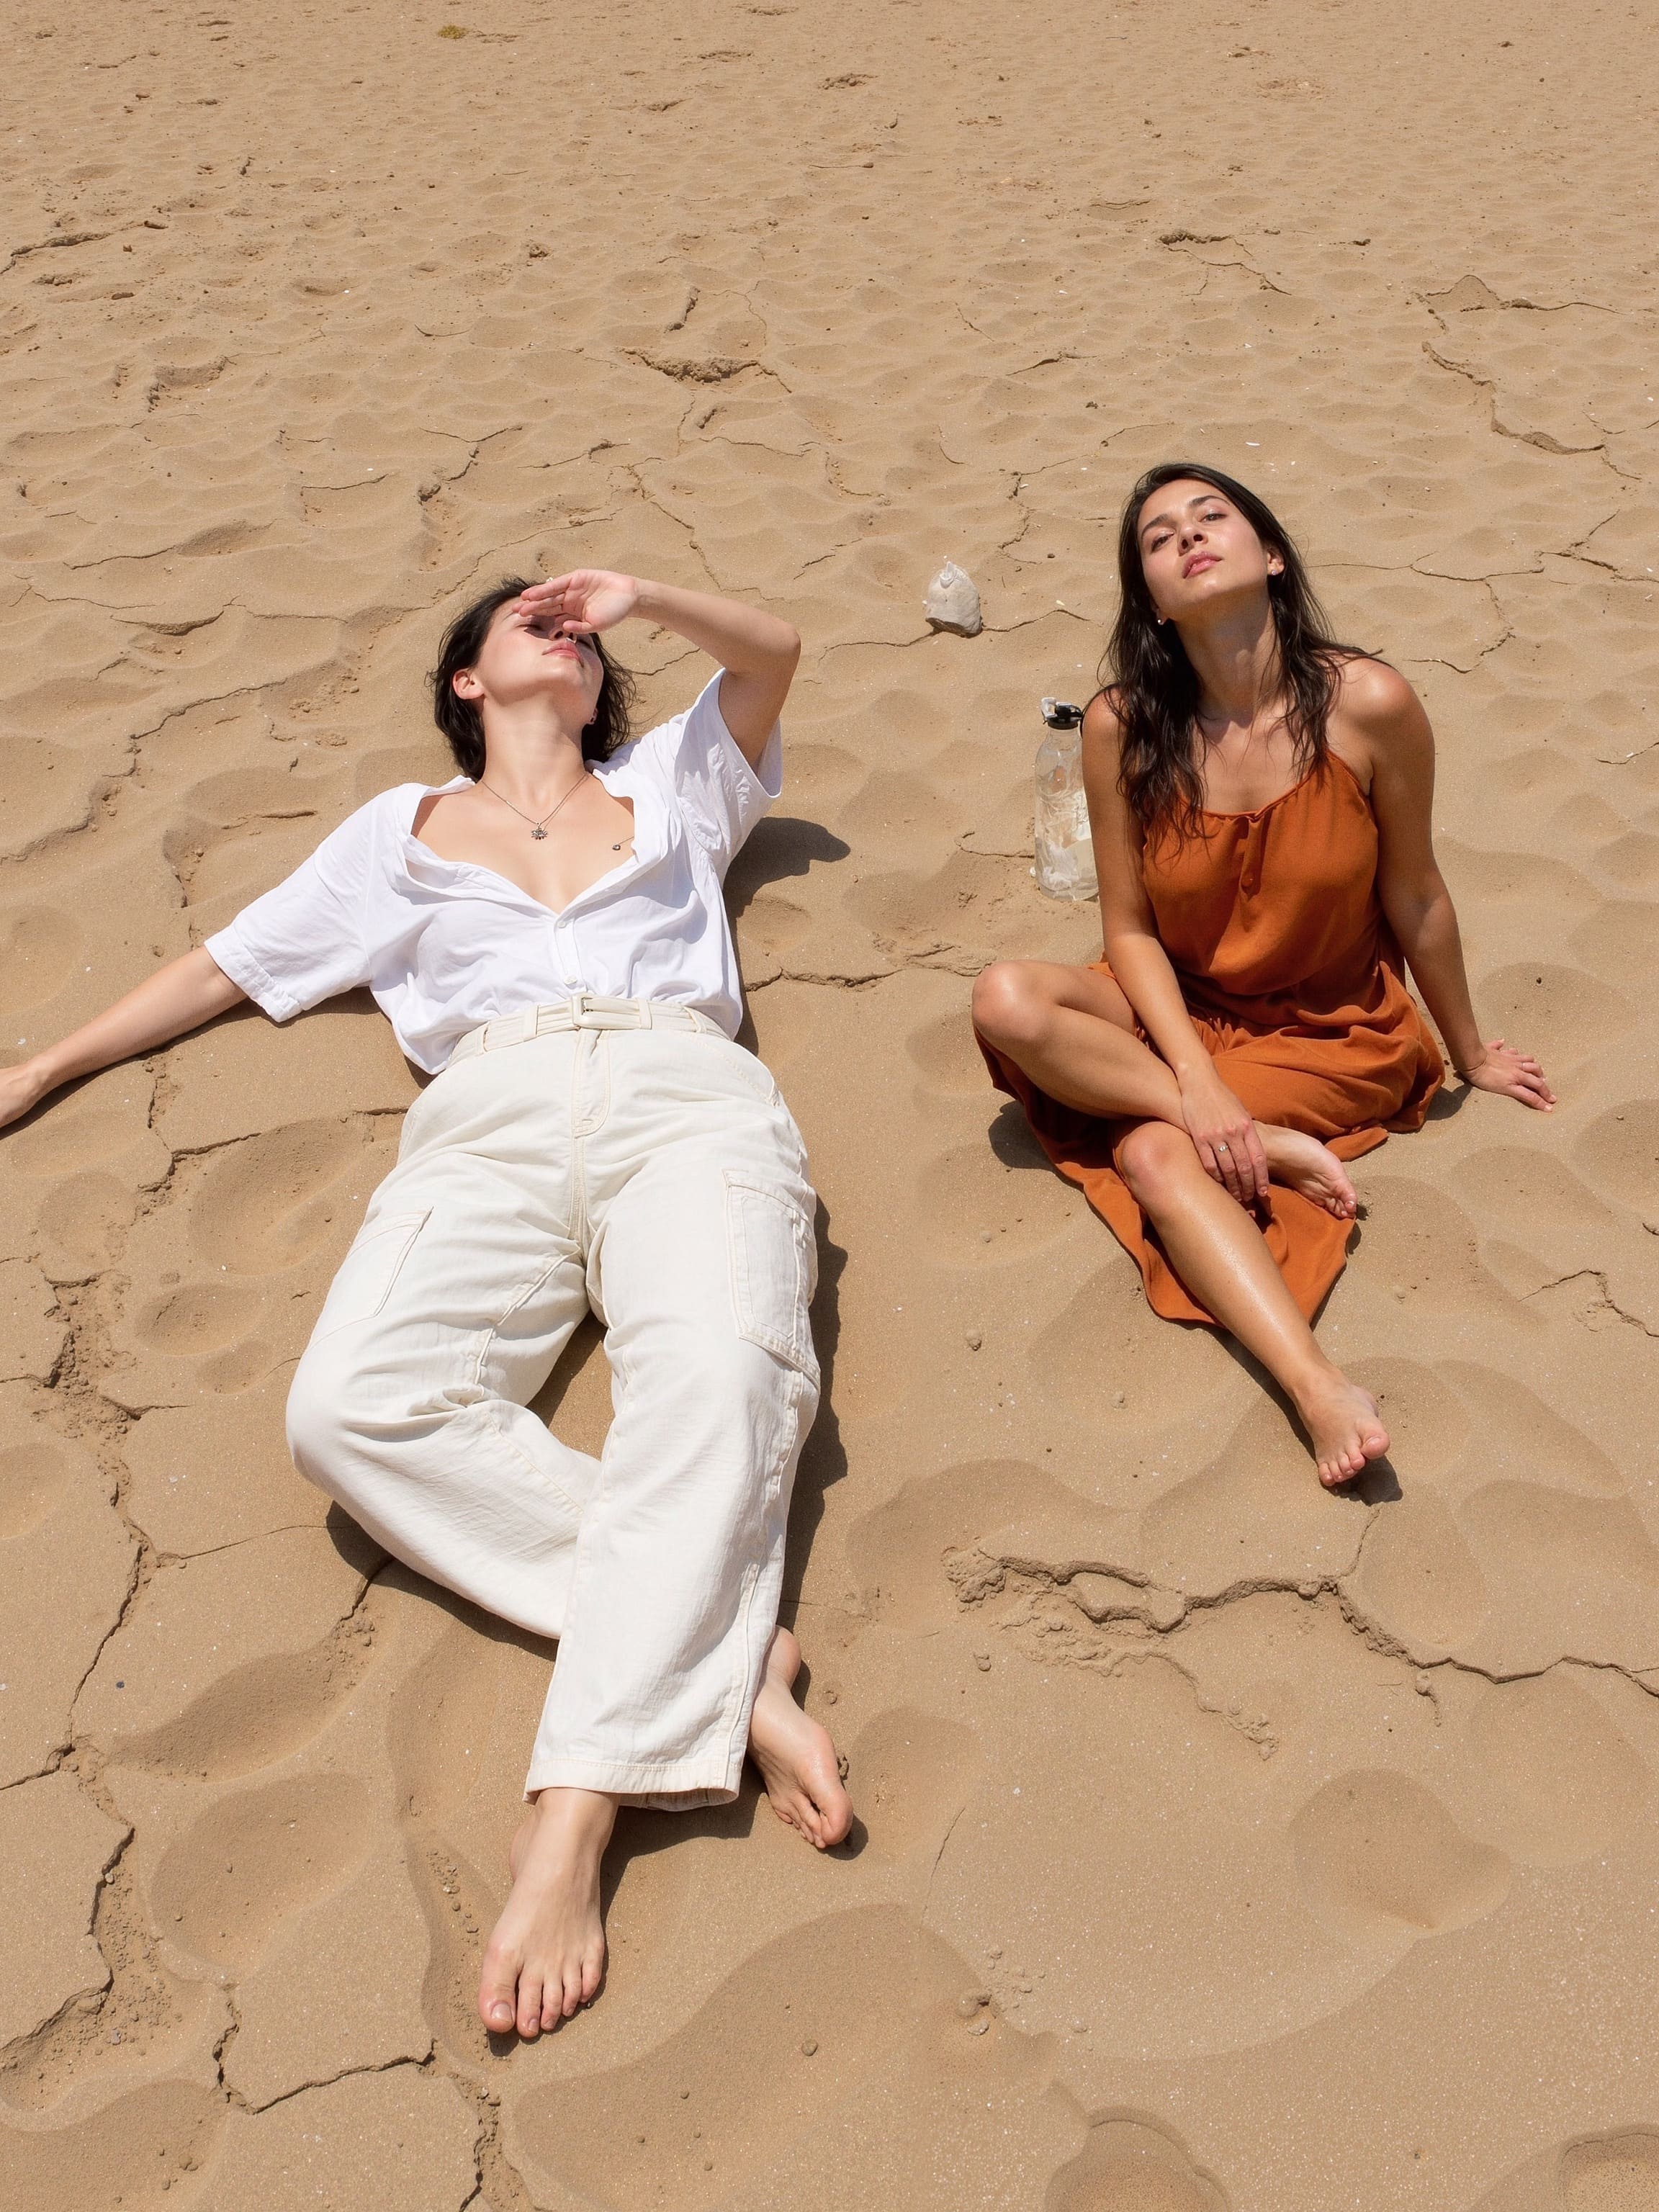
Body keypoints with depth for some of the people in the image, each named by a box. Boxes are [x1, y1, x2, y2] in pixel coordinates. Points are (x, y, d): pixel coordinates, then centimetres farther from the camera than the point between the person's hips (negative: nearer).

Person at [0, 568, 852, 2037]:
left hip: (684, 1098, 0)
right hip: (493, 1125, 1)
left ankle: (572, 1821, -40)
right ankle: (727, 1651, -33)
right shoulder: (404, 828, 34)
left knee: (716, 1376, -35)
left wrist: (641, 594, 16)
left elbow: (774, 652, 30)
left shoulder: (671, 786, 35)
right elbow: (234, 961, 35)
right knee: (353, 1406, -32)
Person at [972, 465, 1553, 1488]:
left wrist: (1469, 1053, 8)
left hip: (1334, 1037, -3)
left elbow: (1415, 899, -6)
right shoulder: (1124, 725, -14)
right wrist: (1201, 1087, -23)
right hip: (1181, 1015, 4)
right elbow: (1130, 928, -9)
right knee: (1008, 1000, -27)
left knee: (1155, 1152, -30)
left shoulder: (1368, 705, -19)